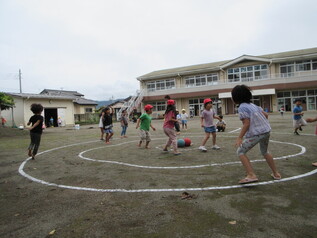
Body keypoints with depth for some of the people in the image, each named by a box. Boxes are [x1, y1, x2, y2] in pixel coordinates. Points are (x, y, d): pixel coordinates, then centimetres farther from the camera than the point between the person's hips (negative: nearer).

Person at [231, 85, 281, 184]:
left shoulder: (242, 107, -10)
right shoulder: (252, 105, 13)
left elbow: (246, 124, -17)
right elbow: (266, 115, 14)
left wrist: (239, 138, -15)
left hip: (255, 134, -8)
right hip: (267, 131, 9)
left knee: (240, 152, 1)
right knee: (264, 151, 29)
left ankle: (251, 175, -9)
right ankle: (276, 173, 36)